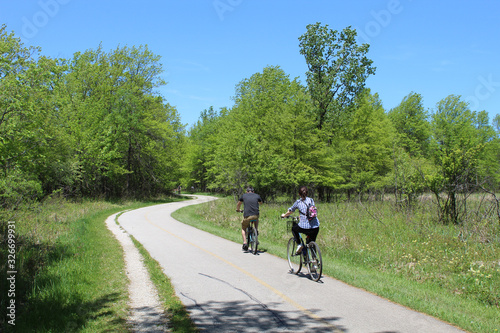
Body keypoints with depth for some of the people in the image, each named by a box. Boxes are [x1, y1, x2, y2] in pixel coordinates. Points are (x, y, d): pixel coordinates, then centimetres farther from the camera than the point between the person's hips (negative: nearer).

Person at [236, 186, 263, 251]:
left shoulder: (244, 195, 14)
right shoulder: (257, 196, 14)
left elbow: (238, 204, 31)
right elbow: (261, 203, 36)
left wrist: (238, 210, 51)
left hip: (247, 216, -1)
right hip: (256, 216, 1)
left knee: (243, 228, 22)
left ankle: (245, 243, 6)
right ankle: (256, 230, 22)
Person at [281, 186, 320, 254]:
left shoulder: (298, 202, 4)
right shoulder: (311, 200, 13)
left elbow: (290, 211, 19)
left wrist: (284, 215, 40)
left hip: (304, 227, -3)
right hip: (315, 227, 3)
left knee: (294, 229, 29)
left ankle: (299, 245, 15)